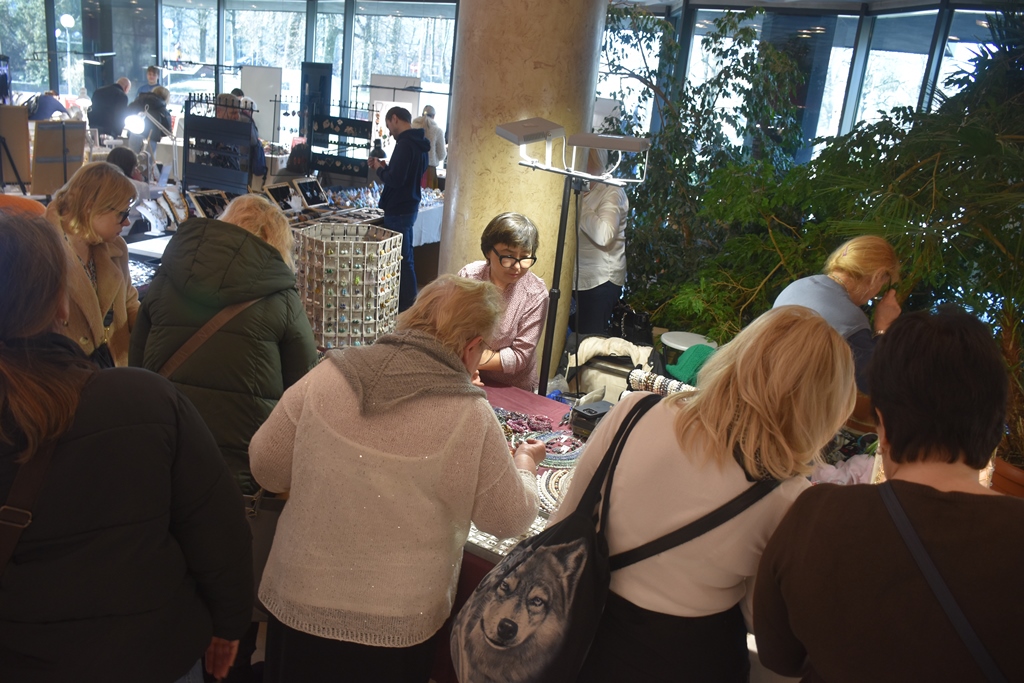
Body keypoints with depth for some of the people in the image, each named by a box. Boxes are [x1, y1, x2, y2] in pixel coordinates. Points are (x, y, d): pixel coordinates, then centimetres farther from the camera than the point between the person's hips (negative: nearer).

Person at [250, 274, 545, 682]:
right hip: (395, 626, -2)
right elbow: (510, 519, -6)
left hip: (297, 603, 3)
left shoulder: (329, 374, -11)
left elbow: (266, 466, -1)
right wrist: (524, 464, 14)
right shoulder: (469, 417, -19)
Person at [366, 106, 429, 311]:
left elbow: (395, 180, -26)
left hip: (398, 210, -10)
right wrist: (385, 167, 11)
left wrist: (380, 169, -8)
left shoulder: (405, 144, -19)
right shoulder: (419, 143, 12)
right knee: (406, 257, 17)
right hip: (409, 207, 10)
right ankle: (409, 300, 26)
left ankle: (406, 304, 3)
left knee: (401, 258, -3)